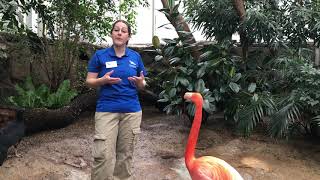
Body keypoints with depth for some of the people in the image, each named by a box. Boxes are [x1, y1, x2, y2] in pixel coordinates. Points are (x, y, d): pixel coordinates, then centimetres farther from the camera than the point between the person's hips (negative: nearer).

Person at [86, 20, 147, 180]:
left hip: (132, 111, 2)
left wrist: (140, 82, -11)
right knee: (103, 154, -7)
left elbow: (141, 86, 12)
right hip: (106, 110, -2)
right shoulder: (100, 55, 2)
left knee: (125, 153, 9)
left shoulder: (135, 56, 8)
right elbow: (89, 81, 3)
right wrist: (103, 80, -17)